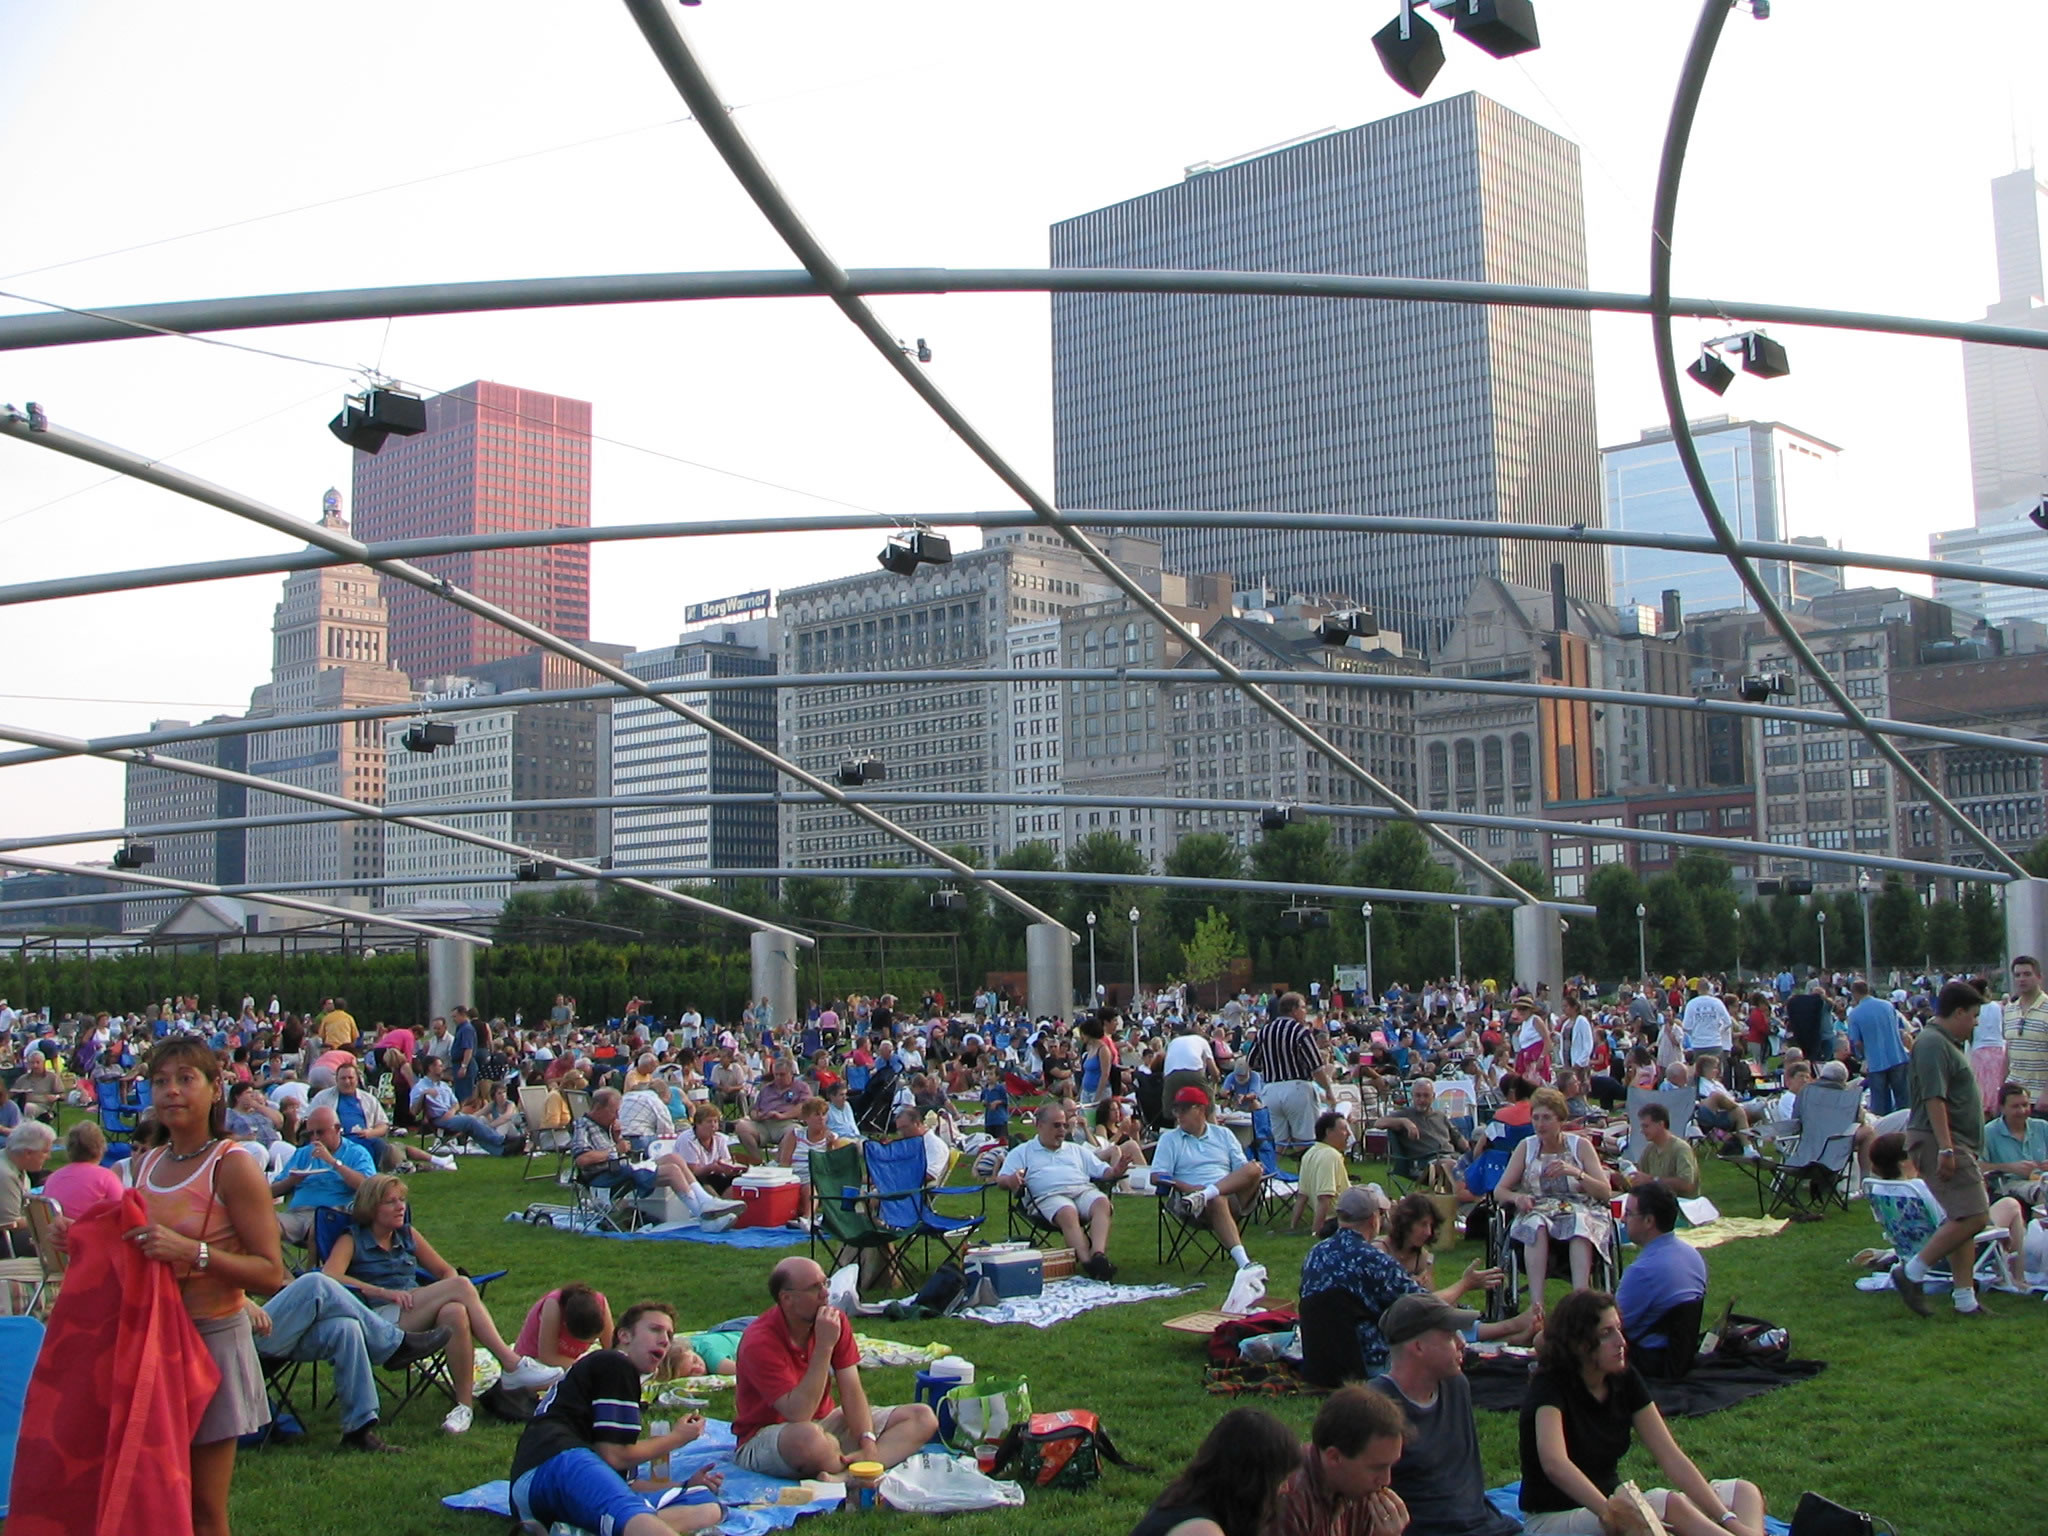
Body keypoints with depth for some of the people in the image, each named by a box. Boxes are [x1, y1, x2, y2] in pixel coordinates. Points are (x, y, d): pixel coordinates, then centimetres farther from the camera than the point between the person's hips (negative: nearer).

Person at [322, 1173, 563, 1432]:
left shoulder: (408, 1235, 24)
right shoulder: (351, 1241, 9)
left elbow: (445, 1270, 26)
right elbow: (329, 1275, -11)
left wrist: (443, 1295, 1)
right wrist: (383, 1291, -21)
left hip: (417, 1317, 5)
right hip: (380, 1320, -5)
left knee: (455, 1313, -36)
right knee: (461, 1285, -28)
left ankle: (465, 1403, -32)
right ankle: (512, 1365, -28)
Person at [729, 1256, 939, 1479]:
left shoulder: (834, 1321, -5)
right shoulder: (759, 1342, -23)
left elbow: (851, 1390, -8)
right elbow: (798, 1414, -30)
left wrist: (868, 1445, -23)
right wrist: (824, 1346, -33)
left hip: (825, 1423, 7)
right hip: (763, 1439, -7)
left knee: (923, 1417, -9)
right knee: (810, 1439, -45)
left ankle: (846, 1475, -31)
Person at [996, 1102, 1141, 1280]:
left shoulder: (1077, 1150, 32)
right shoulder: (1022, 1152, 23)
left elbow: (1104, 1171, 25)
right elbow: (1001, 1179, 11)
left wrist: (1116, 1171, 1)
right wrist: (1011, 1180, -14)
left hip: (1084, 1190, 3)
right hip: (1050, 1196, -3)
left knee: (1102, 1203, -32)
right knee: (1068, 1213, -38)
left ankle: (1098, 1254, -49)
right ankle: (1086, 1261, -50)